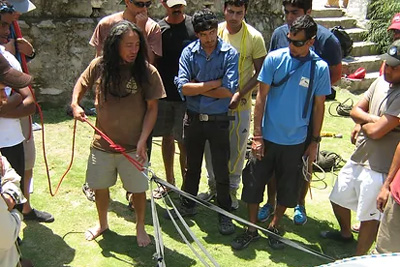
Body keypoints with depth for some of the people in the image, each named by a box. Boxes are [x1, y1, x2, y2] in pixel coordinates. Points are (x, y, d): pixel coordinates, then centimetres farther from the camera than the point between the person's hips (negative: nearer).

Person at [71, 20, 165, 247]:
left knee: (138, 188, 9)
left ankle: (140, 227, 35)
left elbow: (152, 108, -9)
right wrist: (75, 104, -6)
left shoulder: (147, 72, -12)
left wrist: (142, 140, -15)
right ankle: (102, 223, 44)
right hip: (102, 143, 3)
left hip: (133, 145, -2)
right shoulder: (99, 66, -6)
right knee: (100, 186, 17)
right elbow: (81, 85, 13)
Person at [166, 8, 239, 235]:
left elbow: (228, 91, -18)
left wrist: (197, 88, -12)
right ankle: (188, 205, 36)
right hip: (193, 118, 3)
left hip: (218, 120, -2)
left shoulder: (230, 53, -9)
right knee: (192, 166, 17)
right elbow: (183, 87, -14)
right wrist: (214, 83, -15)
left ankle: (224, 213, 23)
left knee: (222, 170, 6)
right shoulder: (189, 52, -4)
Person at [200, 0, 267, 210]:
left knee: (237, 149, 9)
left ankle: (231, 189, 28)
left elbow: (259, 73, -6)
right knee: (211, 146, 12)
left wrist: (240, 94, -16)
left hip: (240, 104, -2)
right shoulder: (215, 31, -3)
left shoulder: (254, 37, -9)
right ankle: (213, 185, 33)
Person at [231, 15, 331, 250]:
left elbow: (319, 105, 2)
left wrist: (315, 141, 4)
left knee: (287, 188, 13)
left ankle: (274, 227, 35)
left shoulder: (320, 68, -6)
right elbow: (261, 96, -6)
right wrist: (257, 135, -8)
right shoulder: (275, 58, -8)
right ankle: (252, 229, 25)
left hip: (295, 141, 1)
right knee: (254, 183, 7)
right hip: (267, 137, 0)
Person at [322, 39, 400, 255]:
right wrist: (372, 119, -14)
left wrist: (362, 124, -5)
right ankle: (345, 233, 51)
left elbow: (376, 131, -26)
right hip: (358, 157, 9)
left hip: (379, 168, -9)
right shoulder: (381, 82, 2)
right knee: (338, 198, 24)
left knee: (370, 217, 7)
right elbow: (355, 111, 5)